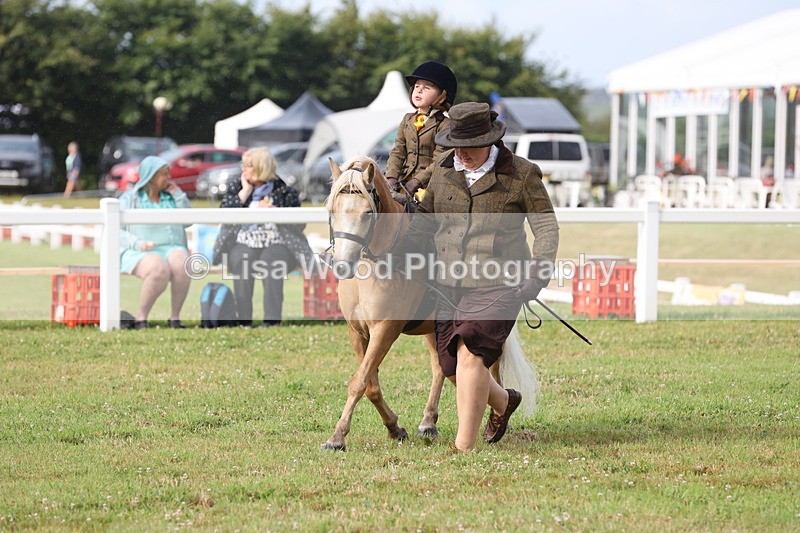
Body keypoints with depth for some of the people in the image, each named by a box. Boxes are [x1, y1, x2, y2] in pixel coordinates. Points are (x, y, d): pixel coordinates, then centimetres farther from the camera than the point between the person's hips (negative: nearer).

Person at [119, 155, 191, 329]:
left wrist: (178, 195, 8)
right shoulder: (130, 199, 8)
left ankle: (175, 317, -24)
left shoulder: (171, 197, 20)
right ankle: (141, 318, -23)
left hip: (171, 248, 4)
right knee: (158, 269, -38)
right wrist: (138, 244, -17)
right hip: (142, 253, -4)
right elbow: (117, 231, 0)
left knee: (182, 264, -33)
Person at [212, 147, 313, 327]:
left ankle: (272, 320, -34)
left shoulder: (283, 191, 5)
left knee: (272, 261, -35)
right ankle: (244, 321, -31)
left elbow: (299, 224, 4)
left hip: (275, 244, -1)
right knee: (239, 260, -32)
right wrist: (245, 192, -3)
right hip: (244, 243, 1)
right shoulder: (236, 187, 13)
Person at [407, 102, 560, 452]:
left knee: (470, 353, -20)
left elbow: (546, 226, -1)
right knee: (452, 367, 7)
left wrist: (538, 272, -13)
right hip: (449, 284, 6)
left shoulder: (521, 175, -4)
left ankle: (465, 446, -13)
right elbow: (426, 217, 20)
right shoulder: (442, 170, 8)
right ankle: (502, 401, 39)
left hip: (497, 284, -5)